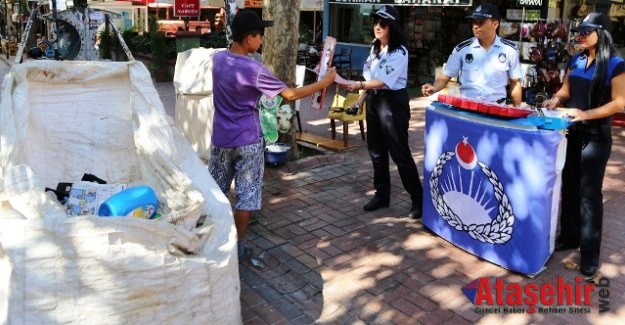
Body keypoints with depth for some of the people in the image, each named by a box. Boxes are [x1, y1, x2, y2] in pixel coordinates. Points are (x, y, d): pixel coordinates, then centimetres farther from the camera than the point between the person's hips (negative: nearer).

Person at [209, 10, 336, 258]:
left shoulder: (218, 59, -1)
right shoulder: (254, 70, -20)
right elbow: (290, 95, -14)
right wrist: (324, 82, -5)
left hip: (221, 139, 6)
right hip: (247, 142, -6)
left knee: (214, 190, 19)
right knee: (246, 194, 7)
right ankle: (236, 245, 14)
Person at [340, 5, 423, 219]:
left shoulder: (399, 52, -15)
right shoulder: (375, 48, 11)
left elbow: (385, 81, -25)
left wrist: (358, 85, -34)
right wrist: (362, 97, 12)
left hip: (393, 102, -8)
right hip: (373, 100, 8)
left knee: (399, 152, -5)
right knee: (376, 150, 12)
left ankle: (418, 200, 7)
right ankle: (382, 195, 25)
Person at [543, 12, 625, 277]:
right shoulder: (575, 60, 7)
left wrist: (586, 114, -25)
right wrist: (556, 100, -6)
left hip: (596, 135, -6)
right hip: (572, 132, 6)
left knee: (589, 192, -2)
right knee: (569, 186, 13)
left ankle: (590, 252, 8)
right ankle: (569, 236, 28)